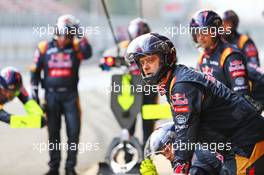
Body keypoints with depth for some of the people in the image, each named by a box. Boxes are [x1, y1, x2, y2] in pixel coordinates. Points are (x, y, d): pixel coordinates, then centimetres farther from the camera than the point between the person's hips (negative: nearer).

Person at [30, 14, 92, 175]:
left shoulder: (75, 48, -2)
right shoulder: (44, 48, 1)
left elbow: (88, 53, -24)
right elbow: (35, 71, 7)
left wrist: (79, 36, -25)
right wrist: (34, 92, 4)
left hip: (70, 95, -1)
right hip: (51, 95, 1)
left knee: (74, 131, -2)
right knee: (53, 133, 7)